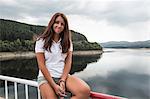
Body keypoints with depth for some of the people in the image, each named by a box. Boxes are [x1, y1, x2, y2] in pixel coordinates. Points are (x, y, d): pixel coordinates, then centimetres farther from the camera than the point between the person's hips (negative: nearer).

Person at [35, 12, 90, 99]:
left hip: (64, 76, 3)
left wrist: (62, 81, -13)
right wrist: (54, 86, -14)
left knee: (85, 91, -24)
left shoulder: (67, 41, 10)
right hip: (46, 77, -2)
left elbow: (68, 62, 2)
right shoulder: (41, 40, 0)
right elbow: (41, 66, -6)